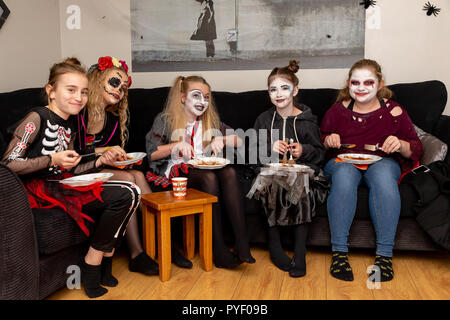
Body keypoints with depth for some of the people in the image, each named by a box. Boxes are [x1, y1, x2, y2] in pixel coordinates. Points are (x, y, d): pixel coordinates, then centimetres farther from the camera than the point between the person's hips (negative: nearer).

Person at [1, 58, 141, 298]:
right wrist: (53, 160, -22)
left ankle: (98, 261, 1)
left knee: (131, 192, -8)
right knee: (123, 195, -22)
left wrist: (100, 162, 0)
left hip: (62, 186, 8)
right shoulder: (36, 119, -10)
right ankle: (93, 266, -7)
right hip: (38, 189, -8)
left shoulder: (68, 127, 16)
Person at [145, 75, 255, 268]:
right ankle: (219, 251, -32)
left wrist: (222, 140, -10)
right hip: (176, 172, -4)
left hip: (204, 169, 4)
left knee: (229, 172, -29)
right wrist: (176, 146, -17)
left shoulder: (211, 122, 17)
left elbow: (240, 140, 10)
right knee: (209, 177, -34)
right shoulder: (165, 120, 6)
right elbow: (151, 154, -2)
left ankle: (242, 244, -35)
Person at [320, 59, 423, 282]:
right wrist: (328, 140, -10)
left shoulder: (393, 111, 5)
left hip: (383, 162, 0)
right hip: (343, 161, 1)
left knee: (383, 173, -37)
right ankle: (339, 251, -32)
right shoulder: (338, 110, 8)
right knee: (345, 174, -36)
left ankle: (384, 254, -31)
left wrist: (400, 144, -17)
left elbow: (416, 148, 5)